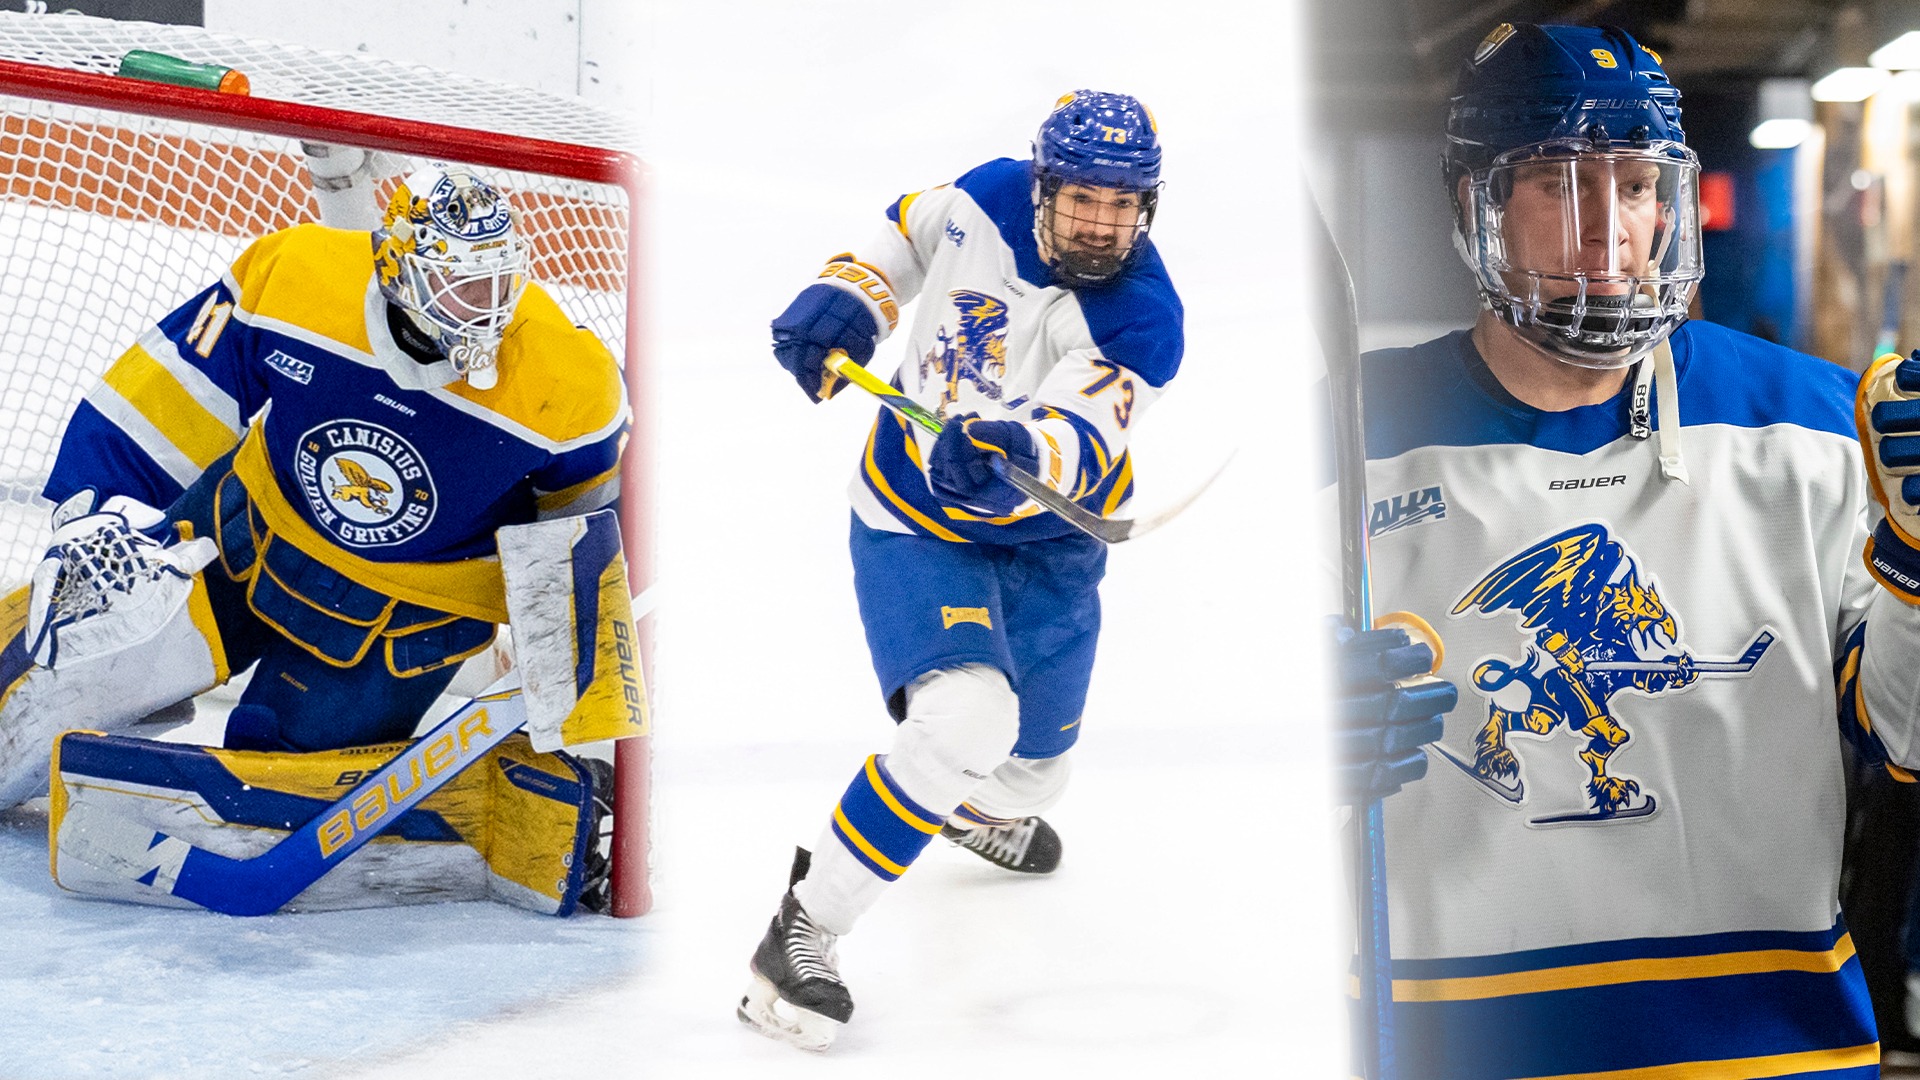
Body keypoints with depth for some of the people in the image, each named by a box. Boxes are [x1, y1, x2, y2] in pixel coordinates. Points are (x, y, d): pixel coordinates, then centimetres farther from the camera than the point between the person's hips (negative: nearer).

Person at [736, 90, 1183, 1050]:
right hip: (912, 522, -2)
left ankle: (986, 811, 57)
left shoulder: (1143, 320, -22)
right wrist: (841, 300, -10)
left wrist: (1016, 452, -61)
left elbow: (1074, 437, -40)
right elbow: (903, 234, 8)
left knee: (1028, 769, 15)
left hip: (1043, 542, 2)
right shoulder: (985, 199, -15)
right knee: (964, 721, -27)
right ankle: (802, 928, -15)